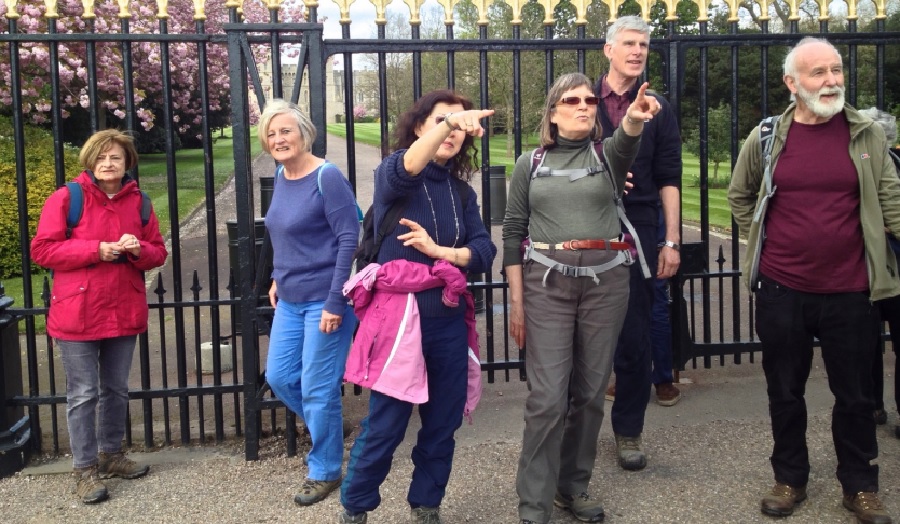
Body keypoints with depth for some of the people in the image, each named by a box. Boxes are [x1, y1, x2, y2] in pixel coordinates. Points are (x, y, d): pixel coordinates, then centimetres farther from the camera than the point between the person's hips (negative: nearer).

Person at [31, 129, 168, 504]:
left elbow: (158, 252, 10)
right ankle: (84, 468, 11)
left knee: (116, 389, 16)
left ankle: (111, 454, 32)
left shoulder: (139, 202, 6)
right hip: (77, 313, -4)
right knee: (83, 393, 1)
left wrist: (139, 250, -13)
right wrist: (96, 249, -19)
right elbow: (42, 249, -11)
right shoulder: (66, 198, -7)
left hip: (124, 311, 5)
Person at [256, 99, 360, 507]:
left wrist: (335, 302, -20)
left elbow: (349, 239, -18)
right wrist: (278, 278, 17)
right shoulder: (281, 176, 8)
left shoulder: (327, 177, -15)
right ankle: (326, 427, 38)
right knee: (279, 376, 14)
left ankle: (325, 471, 19)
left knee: (318, 388, 1)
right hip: (290, 300, 8)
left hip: (325, 299, -8)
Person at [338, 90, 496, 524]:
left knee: (443, 423, 12)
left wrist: (440, 251, -18)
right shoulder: (391, 174, -6)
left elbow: (484, 251, -1)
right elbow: (407, 167, -31)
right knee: (385, 424, 2)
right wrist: (447, 122, -47)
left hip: (449, 322, 5)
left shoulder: (462, 192, 9)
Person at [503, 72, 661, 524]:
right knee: (548, 396, -6)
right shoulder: (530, 164, 7)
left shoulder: (607, 154, 6)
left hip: (604, 282, 2)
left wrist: (633, 120, -43)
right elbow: (513, 234, 5)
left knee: (590, 392, 9)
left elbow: (626, 144, -19)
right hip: (547, 283, -1)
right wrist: (517, 301, 0)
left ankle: (573, 485, 26)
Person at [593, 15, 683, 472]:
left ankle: (628, 430, 19)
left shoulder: (657, 109, 8)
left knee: (635, 337, 5)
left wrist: (672, 241, 1)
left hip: (638, 231, 1)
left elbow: (668, 179, 7)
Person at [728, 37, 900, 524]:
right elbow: (739, 196, 14)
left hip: (849, 292, 0)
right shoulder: (766, 137, 0)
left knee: (855, 394, 10)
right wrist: (762, 242, 7)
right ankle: (789, 479, 30)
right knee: (784, 392, 13)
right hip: (780, 290, 1)